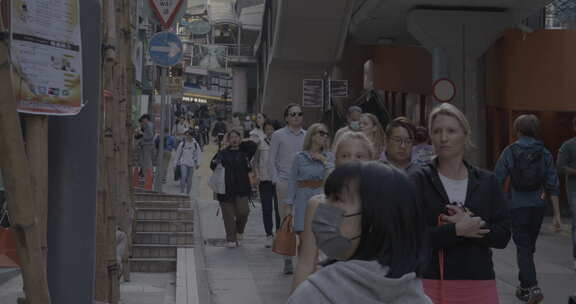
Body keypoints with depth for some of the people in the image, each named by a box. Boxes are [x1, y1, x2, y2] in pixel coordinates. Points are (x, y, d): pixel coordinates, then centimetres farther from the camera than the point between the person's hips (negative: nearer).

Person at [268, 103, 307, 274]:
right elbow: (271, 160, 5)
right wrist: (276, 180, -4)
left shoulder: (307, 136, 13)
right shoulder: (278, 135, 5)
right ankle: (287, 260, 3)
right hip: (284, 182, -2)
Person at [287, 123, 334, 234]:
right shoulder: (300, 157, 5)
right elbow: (292, 181, 6)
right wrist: (289, 203, 1)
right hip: (303, 197, -1)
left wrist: (324, 161, -8)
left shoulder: (328, 156, 9)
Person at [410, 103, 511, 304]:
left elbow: (503, 235, 1)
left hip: (479, 284, 2)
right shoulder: (418, 180, 1)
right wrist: (456, 230, -15)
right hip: (430, 285, -2)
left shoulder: (487, 182, 8)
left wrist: (467, 226, -13)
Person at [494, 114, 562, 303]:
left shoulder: (509, 152, -6)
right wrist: (556, 214, 2)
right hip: (538, 205, 3)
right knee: (529, 246, 17)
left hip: (517, 205, -3)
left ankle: (533, 287, -14)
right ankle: (524, 286, 28)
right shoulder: (544, 153, 0)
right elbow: (553, 185, -1)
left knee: (523, 248, 1)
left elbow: (497, 181, -7)